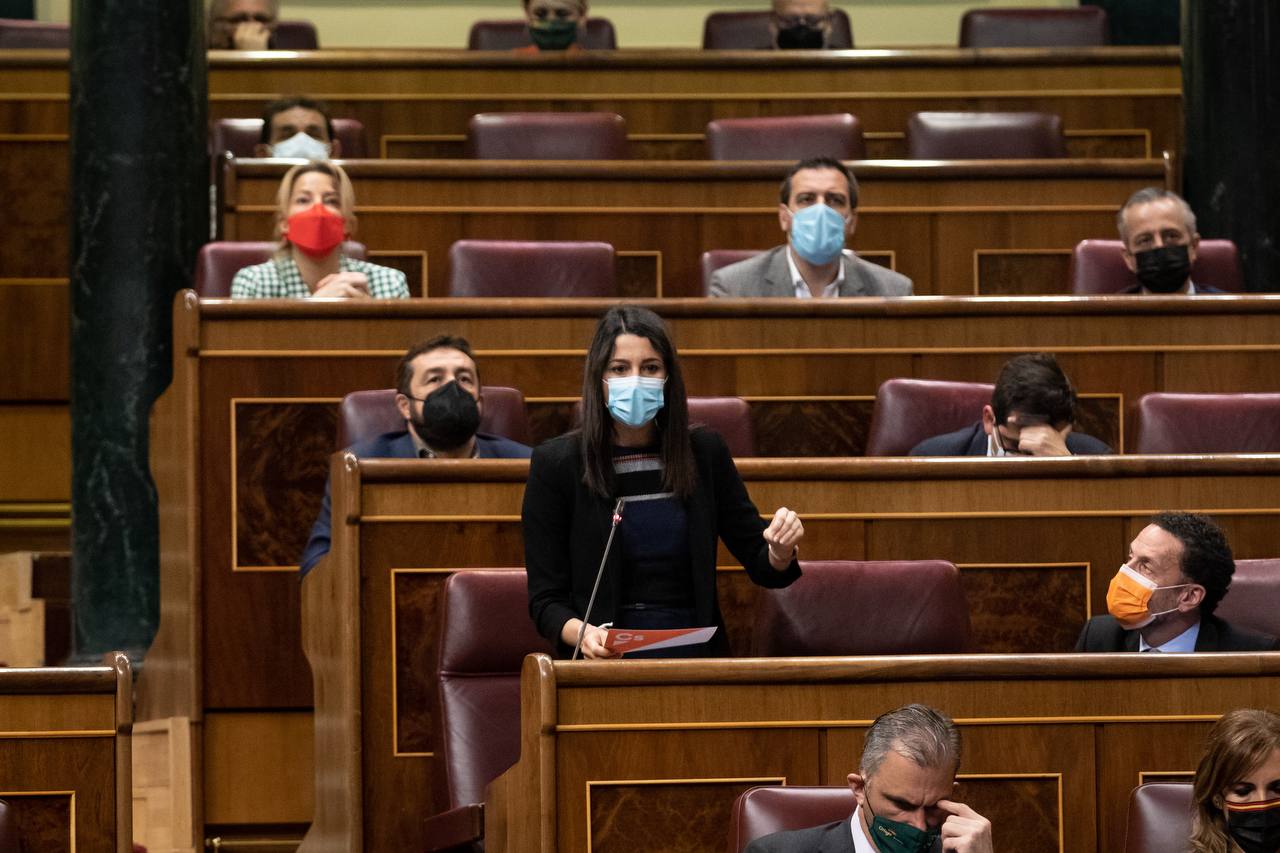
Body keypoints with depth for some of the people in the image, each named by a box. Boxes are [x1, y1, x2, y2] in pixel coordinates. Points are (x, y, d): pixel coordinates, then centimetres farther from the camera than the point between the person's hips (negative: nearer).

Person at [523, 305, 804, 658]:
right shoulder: (556, 463, 1)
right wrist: (582, 633, -20)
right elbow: (545, 599, 2)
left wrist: (781, 550, -7)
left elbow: (761, 568, 17)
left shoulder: (705, 452, 10)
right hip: (605, 667, -2)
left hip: (695, 656, 2)